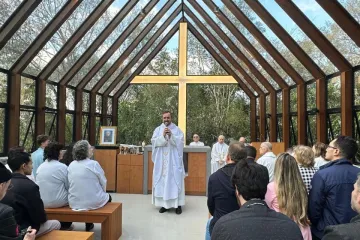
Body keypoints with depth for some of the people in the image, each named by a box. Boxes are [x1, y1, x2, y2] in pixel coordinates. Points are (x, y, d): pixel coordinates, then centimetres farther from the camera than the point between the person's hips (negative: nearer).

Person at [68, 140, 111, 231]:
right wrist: (102, 193, 13)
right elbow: (103, 183, -6)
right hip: (93, 202, -5)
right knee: (108, 196, 26)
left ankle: (89, 225, 43)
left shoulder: (71, 165, 0)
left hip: (74, 203, 5)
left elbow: (71, 185, 8)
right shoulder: (94, 164, -15)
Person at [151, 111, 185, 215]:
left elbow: (180, 142, -6)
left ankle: (178, 204, 5)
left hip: (174, 160, -1)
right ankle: (164, 204, 12)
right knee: (162, 181, 3)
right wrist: (163, 136, -18)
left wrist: (171, 136, -19)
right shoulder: (158, 129, 8)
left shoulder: (177, 129, 4)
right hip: (161, 161, 2)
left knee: (175, 180, -2)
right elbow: (154, 141, -4)